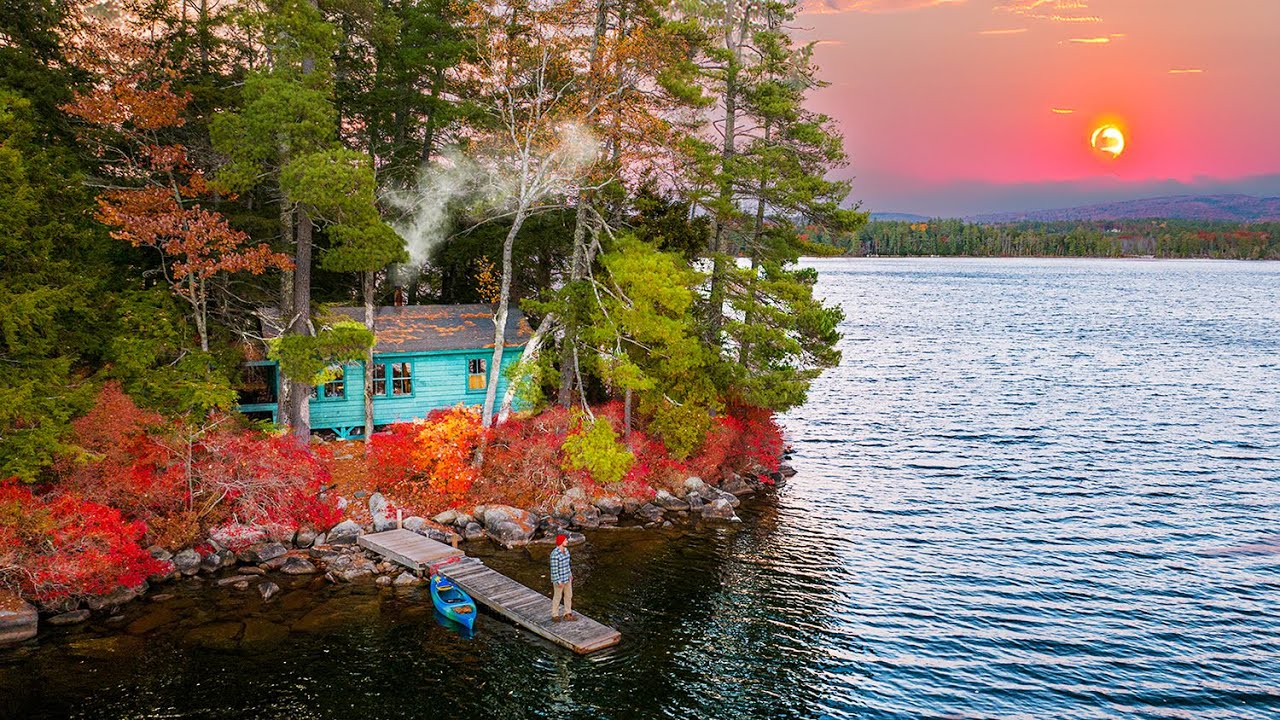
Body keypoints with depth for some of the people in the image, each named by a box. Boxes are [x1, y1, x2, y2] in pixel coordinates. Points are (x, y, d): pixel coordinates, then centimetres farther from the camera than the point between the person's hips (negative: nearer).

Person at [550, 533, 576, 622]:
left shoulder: (565, 549, -3)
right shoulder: (555, 554, -29)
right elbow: (554, 569, -23)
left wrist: (570, 574, 16)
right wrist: (558, 582, -19)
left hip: (566, 577, 8)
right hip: (558, 578, -8)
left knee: (569, 595, 17)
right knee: (557, 597, 10)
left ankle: (567, 614, 32)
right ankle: (554, 616, 29)